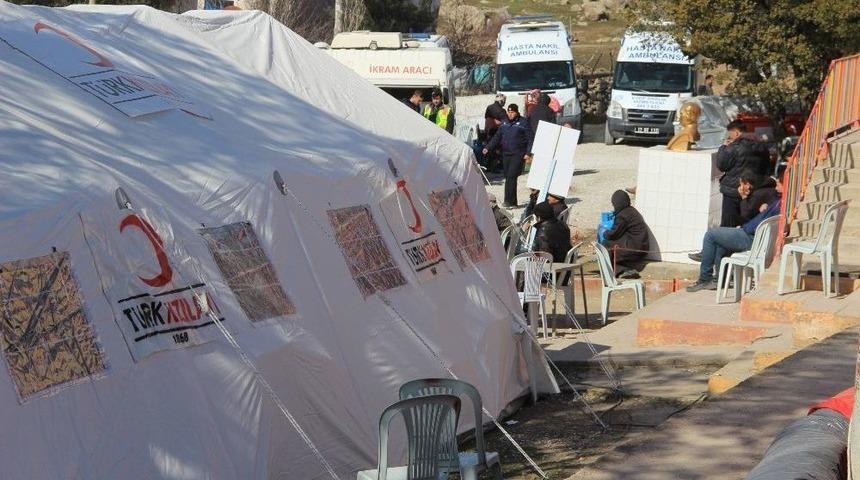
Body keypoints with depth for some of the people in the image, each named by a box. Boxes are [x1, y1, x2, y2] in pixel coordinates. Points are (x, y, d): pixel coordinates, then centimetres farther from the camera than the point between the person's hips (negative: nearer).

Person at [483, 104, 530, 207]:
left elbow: (529, 139, -5)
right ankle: (512, 202, 14)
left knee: (511, 176, -15)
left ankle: (509, 201, -16)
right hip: (506, 154, 6)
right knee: (508, 177, 7)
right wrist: (488, 147, 5)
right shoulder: (504, 123, 13)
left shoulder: (523, 123, -3)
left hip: (518, 154, -6)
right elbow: (497, 137, 16)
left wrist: (528, 153, -14)